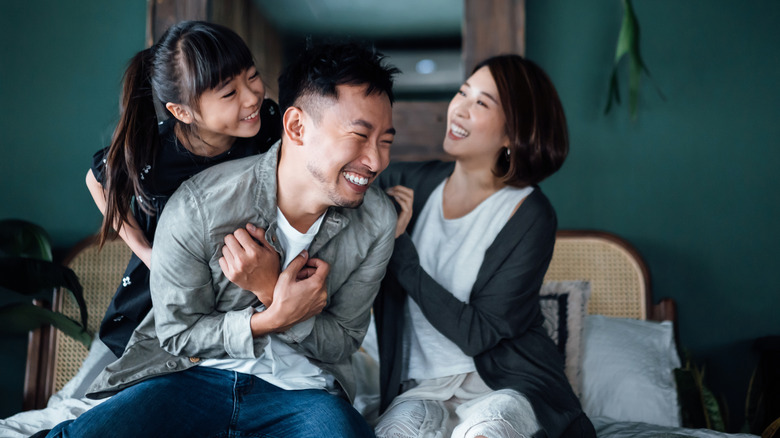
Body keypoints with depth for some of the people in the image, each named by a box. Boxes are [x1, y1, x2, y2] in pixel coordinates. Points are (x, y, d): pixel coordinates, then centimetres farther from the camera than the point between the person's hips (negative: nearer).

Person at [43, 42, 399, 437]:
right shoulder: (197, 206, -16)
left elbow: (342, 343, -1)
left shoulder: (377, 221, -8)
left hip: (300, 389, 2)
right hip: (195, 373, -1)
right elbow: (177, 333, -6)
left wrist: (271, 293, -21)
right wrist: (274, 317, -24)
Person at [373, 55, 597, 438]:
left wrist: (400, 249, -14)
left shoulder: (530, 216, -9)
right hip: (423, 385, 3)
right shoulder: (407, 183, 2)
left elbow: (477, 334, -13)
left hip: (508, 382, -2)